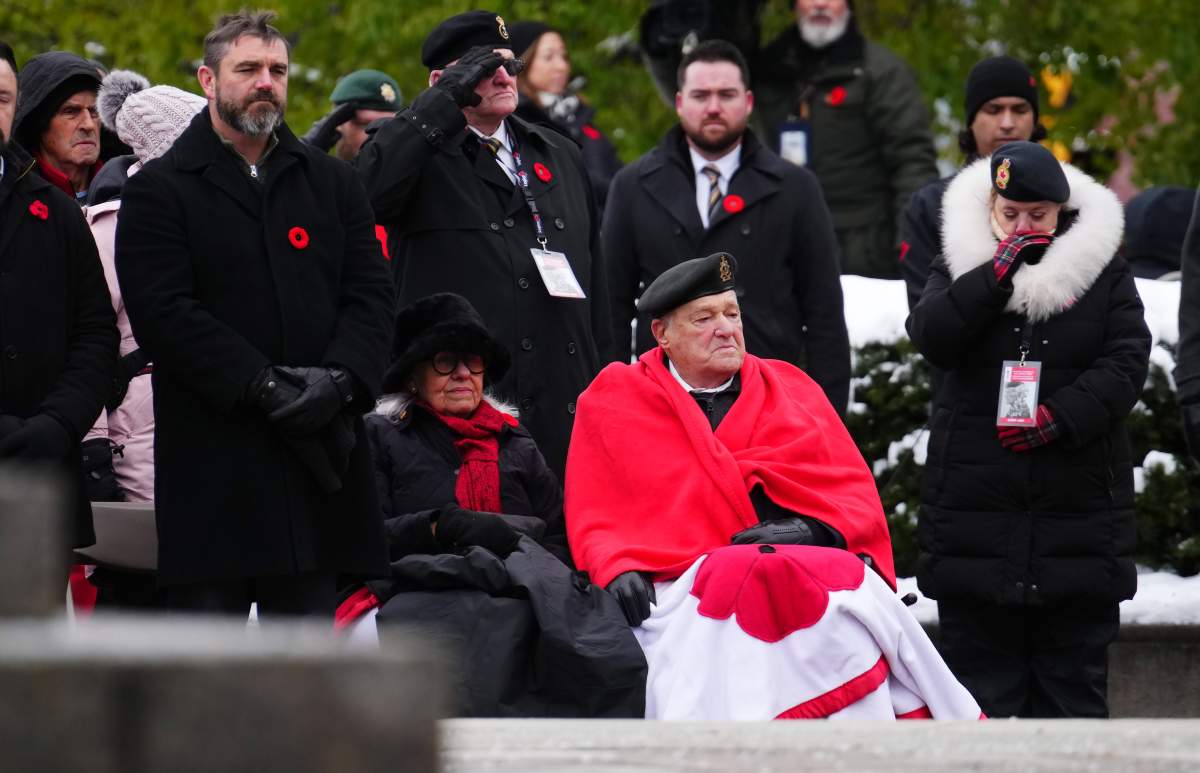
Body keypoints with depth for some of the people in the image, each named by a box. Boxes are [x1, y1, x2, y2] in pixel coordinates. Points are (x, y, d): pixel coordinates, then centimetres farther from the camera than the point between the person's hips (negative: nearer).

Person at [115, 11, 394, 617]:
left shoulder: (332, 184, 16)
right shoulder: (158, 191, 2)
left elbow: (371, 296, 8)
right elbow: (163, 312, -9)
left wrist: (340, 380, -12)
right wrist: (263, 386, -17)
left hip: (320, 449, 4)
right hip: (211, 465, -4)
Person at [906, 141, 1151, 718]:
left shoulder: (1102, 272, 5)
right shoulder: (961, 268, 7)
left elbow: (1127, 361, -3)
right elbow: (931, 337, -9)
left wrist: (1063, 416, -16)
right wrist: (996, 274, -18)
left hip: (1078, 508, 0)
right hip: (975, 510, 0)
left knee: (1073, 680, 5)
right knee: (979, 673, 4)